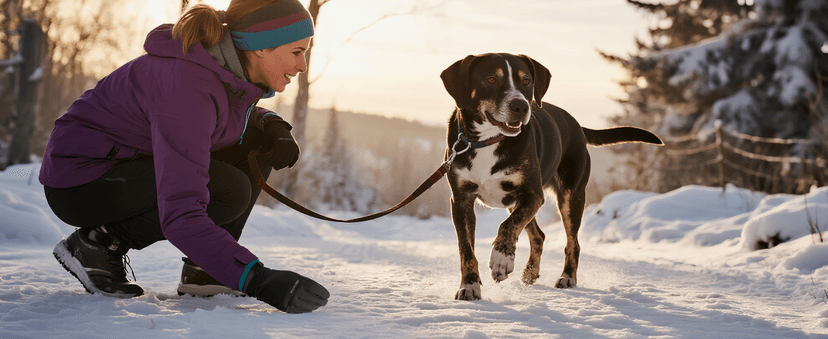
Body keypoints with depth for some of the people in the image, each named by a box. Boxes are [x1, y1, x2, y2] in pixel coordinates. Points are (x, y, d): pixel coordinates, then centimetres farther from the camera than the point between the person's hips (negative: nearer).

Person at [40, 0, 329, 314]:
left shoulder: (231, 65, -6)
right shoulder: (187, 88, -33)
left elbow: (241, 117, 21)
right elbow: (180, 216, -40)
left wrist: (272, 125, -3)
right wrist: (259, 280, -45)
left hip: (128, 164, 9)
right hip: (79, 183, -9)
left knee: (258, 141, -3)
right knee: (230, 191, -26)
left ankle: (203, 271, -1)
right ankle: (98, 242, -9)